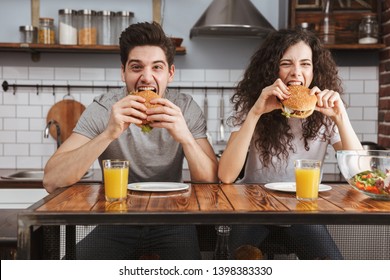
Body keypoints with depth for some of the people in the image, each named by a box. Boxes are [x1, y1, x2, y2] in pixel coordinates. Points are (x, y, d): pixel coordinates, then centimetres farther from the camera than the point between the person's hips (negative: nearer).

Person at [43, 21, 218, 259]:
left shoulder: (186, 108, -7)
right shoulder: (103, 109, -11)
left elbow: (211, 182, -13)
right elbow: (51, 181, -21)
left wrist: (185, 136, -31)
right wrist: (109, 133, -34)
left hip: (171, 222, 0)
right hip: (117, 221, 1)